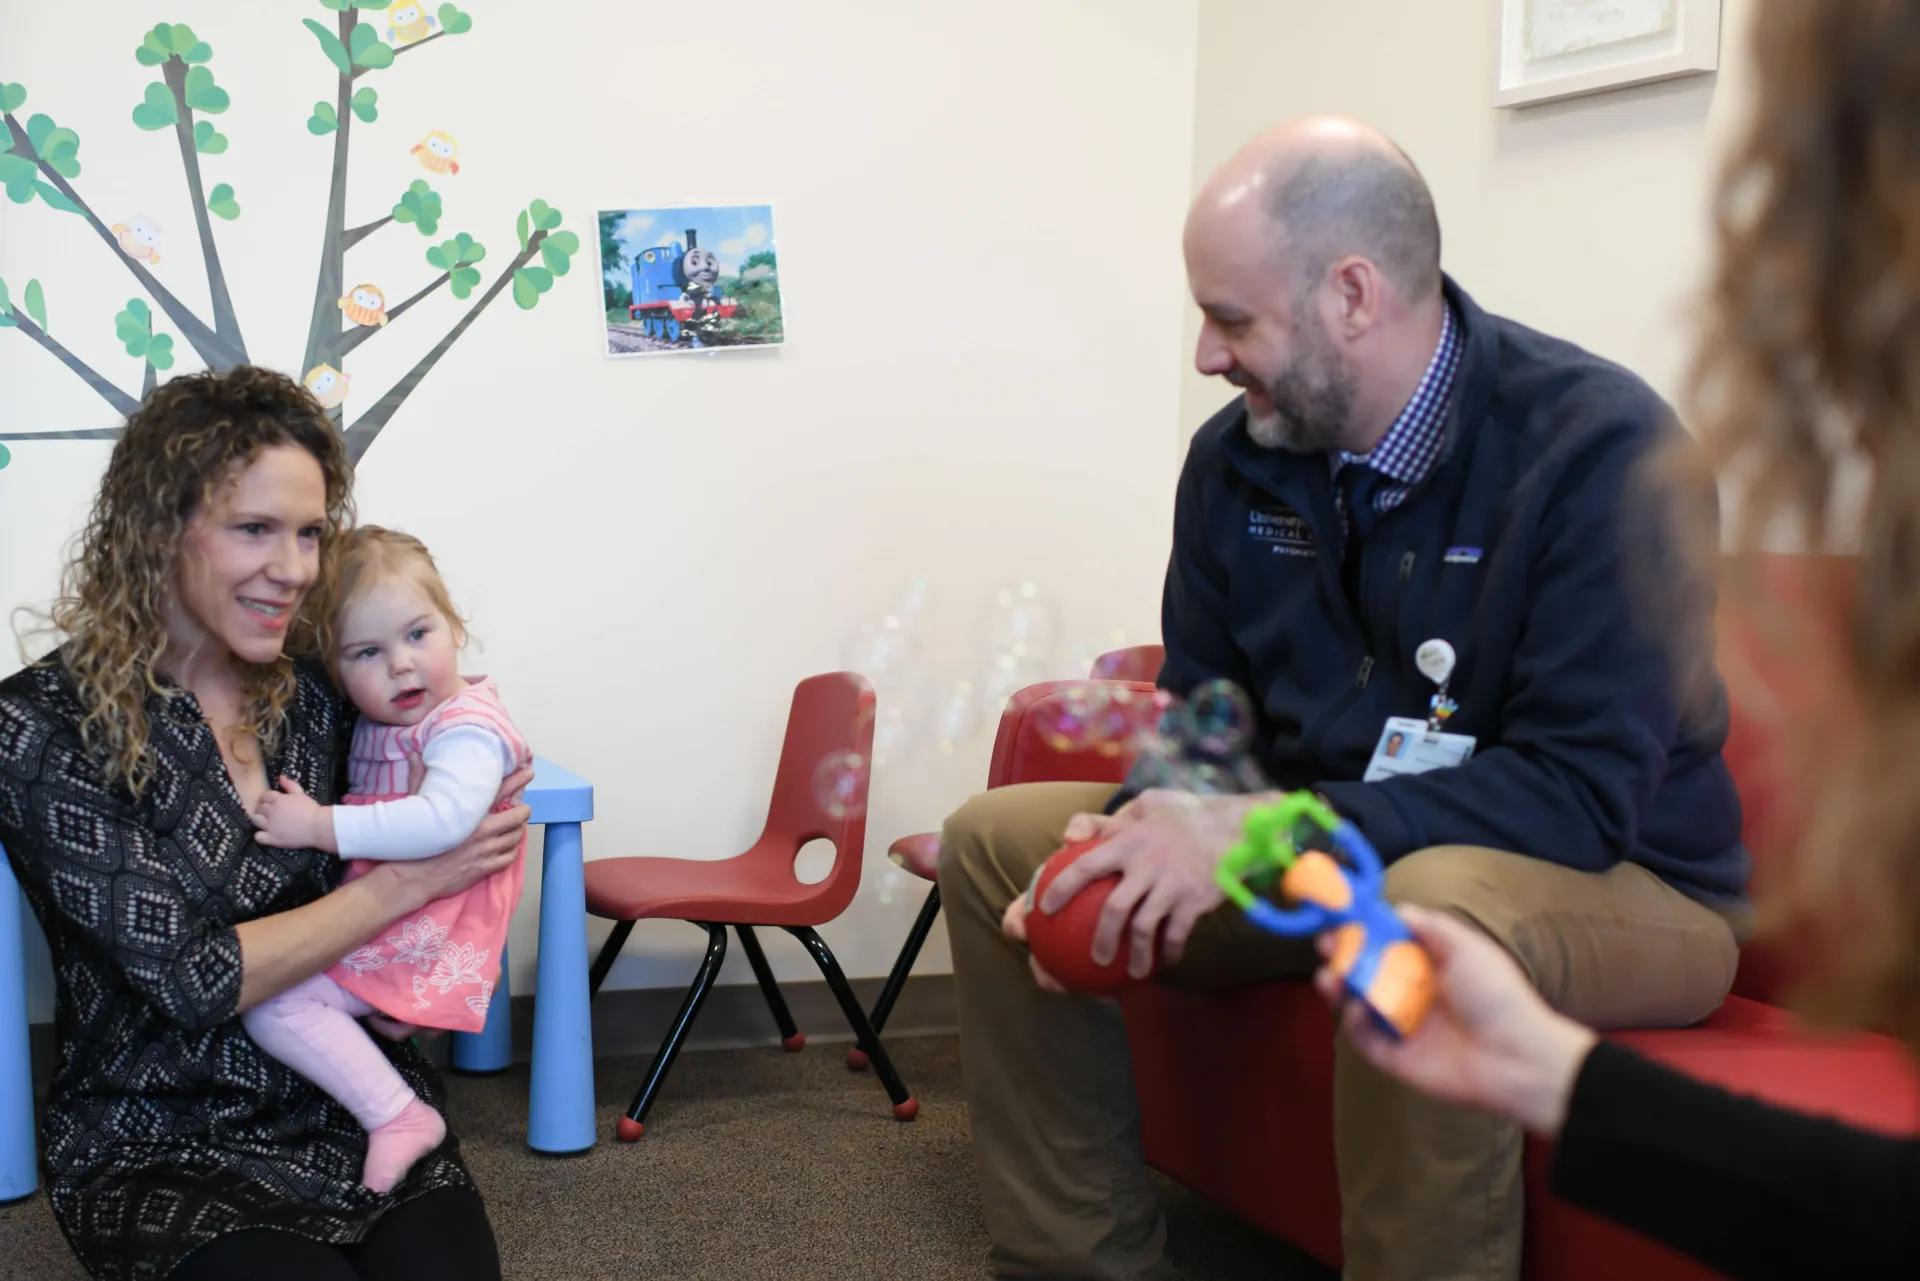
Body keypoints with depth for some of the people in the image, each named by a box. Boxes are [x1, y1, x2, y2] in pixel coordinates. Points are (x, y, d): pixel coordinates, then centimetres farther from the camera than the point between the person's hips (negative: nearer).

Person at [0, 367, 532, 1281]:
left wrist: (469, 818, -5)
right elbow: (189, 980, -17)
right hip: (165, 1147, -3)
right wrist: (409, 880, -14)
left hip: (356, 1108, 3)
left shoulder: (320, 687, 2)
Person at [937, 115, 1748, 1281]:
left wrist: (1254, 834, -32)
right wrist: (1146, 838, -17)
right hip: (1324, 856, 7)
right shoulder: (1238, 457, -1)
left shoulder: (1600, 449, -20)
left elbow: (1580, 791, -26)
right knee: (995, 841, -1)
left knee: (1437, 909, -40)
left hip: (1617, 880, -6)